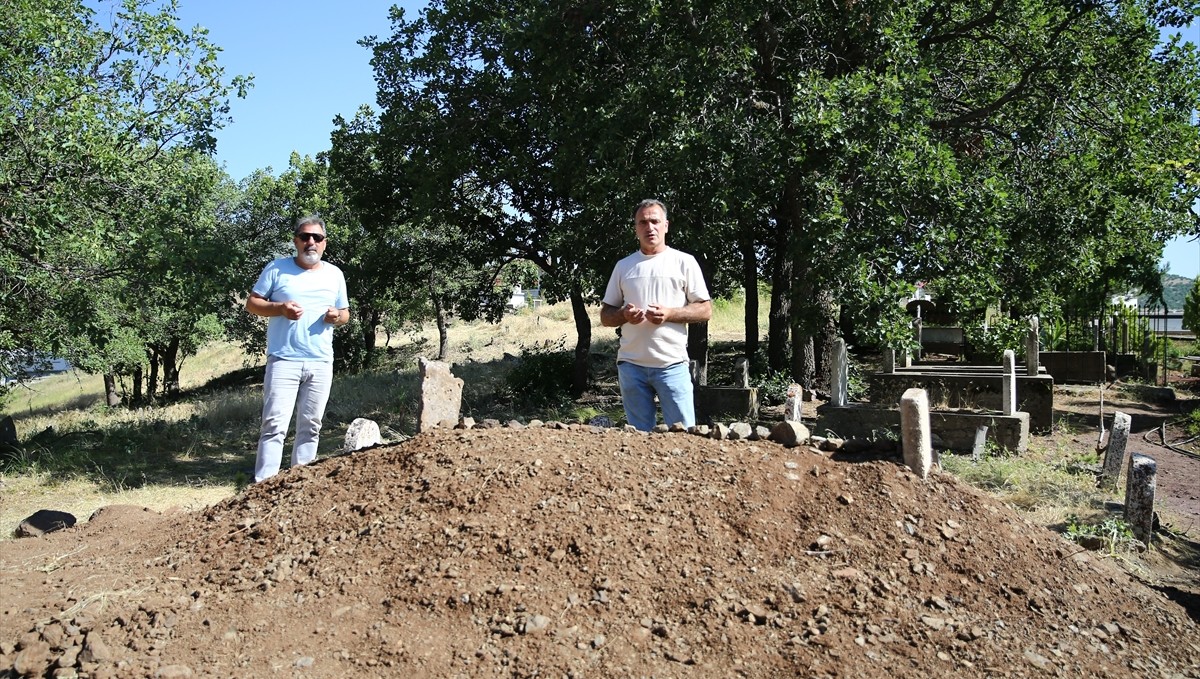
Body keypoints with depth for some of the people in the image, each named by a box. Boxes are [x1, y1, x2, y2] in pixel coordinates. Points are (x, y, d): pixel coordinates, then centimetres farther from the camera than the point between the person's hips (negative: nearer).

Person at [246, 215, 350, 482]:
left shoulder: (335, 274, 13)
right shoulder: (277, 268, 3)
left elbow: (345, 314, 20)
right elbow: (251, 304, 3)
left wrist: (337, 316, -5)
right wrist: (280, 308, -16)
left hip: (321, 364, 4)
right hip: (284, 361, -4)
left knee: (311, 426, 8)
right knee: (274, 424, -9)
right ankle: (263, 484, -7)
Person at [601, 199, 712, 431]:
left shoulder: (684, 262, 5)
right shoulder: (623, 266, 13)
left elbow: (705, 310, 2)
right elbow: (605, 315, 14)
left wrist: (669, 313, -13)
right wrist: (625, 315, -8)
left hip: (672, 364, -3)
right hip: (631, 365, 3)